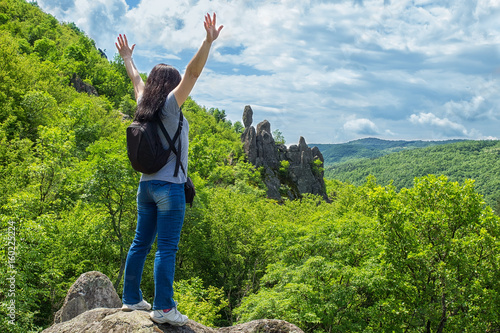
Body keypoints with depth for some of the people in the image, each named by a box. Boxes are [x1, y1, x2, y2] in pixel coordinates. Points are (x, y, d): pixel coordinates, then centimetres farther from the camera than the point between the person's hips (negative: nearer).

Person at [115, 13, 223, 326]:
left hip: (147, 185, 8)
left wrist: (127, 58, 44)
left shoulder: (144, 106, 9)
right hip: (169, 186, -8)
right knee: (167, 248, -6)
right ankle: (163, 308, -5)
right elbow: (192, 73, -18)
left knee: (141, 243, 14)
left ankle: (131, 298, 23)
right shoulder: (170, 105, -9)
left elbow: (137, 80, 27)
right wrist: (209, 41, -21)